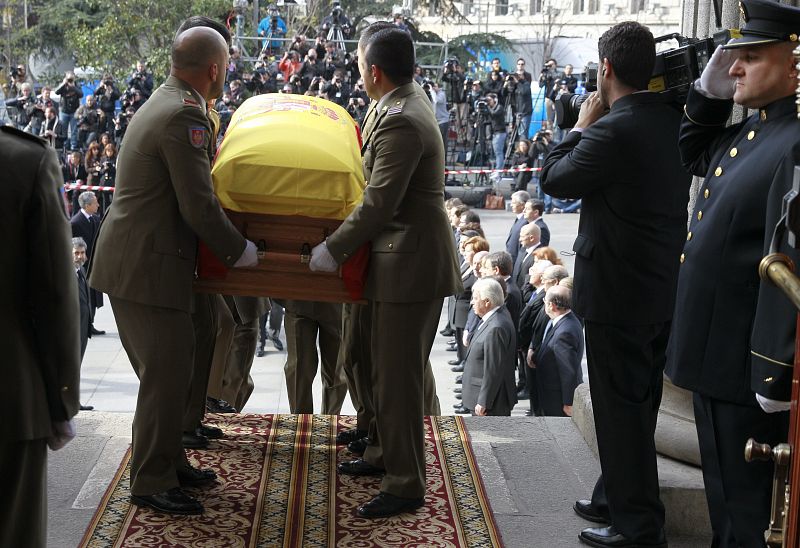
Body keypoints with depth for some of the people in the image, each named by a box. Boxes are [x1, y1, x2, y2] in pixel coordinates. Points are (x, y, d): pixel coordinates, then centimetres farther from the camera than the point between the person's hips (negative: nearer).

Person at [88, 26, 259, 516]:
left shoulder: (162, 104, 14)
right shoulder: (185, 116, -19)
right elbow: (199, 208, -21)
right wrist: (238, 250, -6)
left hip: (130, 262, 10)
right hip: (149, 267, -10)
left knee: (167, 371, 19)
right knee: (166, 377, -2)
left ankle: (169, 463, 30)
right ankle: (151, 482, 8)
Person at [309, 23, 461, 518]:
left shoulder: (400, 123, -23)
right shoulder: (413, 97, 8)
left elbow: (378, 206, -23)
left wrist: (333, 250, -13)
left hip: (411, 264, -10)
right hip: (405, 258, 10)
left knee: (399, 376, -3)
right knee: (389, 366, 20)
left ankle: (406, 486, 6)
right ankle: (384, 453, 35)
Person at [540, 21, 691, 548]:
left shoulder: (614, 130, -22)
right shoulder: (676, 120, 3)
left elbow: (554, 179, -10)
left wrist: (582, 125, 2)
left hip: (618, 290, -8)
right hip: (664, 287, 8)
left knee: (620, 407, 2)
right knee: (639, 402, 19)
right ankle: (621, 497, 35)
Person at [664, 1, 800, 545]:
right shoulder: (747, 132, 8)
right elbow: (693, 154, 29)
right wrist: (709, 93, 11)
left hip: (748, 366, -10)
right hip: (713, 354, 10)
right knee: (723, 497, 23)